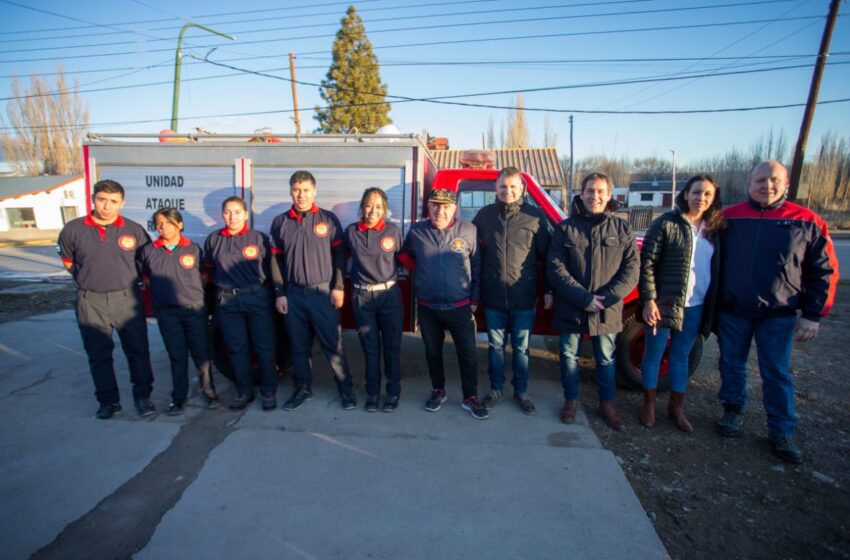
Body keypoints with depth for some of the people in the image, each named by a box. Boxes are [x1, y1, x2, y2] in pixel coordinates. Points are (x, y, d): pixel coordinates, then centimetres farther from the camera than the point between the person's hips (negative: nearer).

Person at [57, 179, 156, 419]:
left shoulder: (134, 230, -5)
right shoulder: (73, 230, -4)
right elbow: (68, 262, 11)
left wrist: (129, 280, 8)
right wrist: (92, 280, 9)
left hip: (127, 299, -1)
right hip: (90, 302, 1)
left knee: (138, 350, 6)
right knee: (98, 354, 11)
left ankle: (142, 396, 22)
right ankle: (108, 401, 26)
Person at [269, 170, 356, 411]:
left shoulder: (328, 219, 0)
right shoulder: (280, 222, 6)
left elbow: (339, 255, 1)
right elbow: (275, 260, 8)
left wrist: (338, 287, -4)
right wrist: (279, 294, 4)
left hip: (324, 292, -2)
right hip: (293, 294, 3)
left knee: (333, 345, 1)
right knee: (299, 346, 12)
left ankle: (346, 389, 13)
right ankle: (303, 388, 26)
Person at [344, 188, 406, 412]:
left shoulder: (393, 231, -3)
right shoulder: (351, 231, 0)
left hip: (389, 295, -1)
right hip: (362, 296, 1)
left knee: (392, 347, 8)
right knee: (370, 348, 10)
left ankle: (393, 392, 23)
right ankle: (372, 392, 24)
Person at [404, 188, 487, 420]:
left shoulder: (468, 231, -7)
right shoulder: (416, 231, -2)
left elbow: (477, 266, 0)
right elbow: (407, 258, 16)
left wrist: (475, 299, 1)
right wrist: (420, 282, 10)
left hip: (460, 307, -2)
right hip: (427, 308, 2)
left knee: (468, 354, 4)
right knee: (432, 352, 16)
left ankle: (470, 397, 22)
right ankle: (438, 391, 36)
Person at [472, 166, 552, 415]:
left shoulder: (535, 216, -3)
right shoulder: (484, 215, 2)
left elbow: (546, 255, 0)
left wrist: (549, 290, 0)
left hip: (524, 298, -1)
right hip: (493, 297, 2)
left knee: (521, 347, 12)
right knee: (495, 346, 14)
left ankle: (521, 392, 29)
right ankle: (495, 390, 30)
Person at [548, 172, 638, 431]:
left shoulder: (622, 229, 1)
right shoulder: (565, 228, -2)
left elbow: (631, 269, -4)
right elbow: (555, 269, -9)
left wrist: (606, 298, -16)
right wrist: (584, 298, -17)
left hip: (608, 311, 1)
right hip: (570, 309, 0)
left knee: (606, 359, 15)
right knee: (569, 356, 12)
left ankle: (607, 404, 33)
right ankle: (571, 400, 31)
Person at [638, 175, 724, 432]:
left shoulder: (714, 229, 7)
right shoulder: (666, 223, -9)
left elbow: (716, 268, 11)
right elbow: (646, 263, -11)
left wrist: (713, 304, 5)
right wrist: (649, 299, -17)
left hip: (696, 306, 4)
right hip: (664, 302, -4)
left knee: (681, 356, 16)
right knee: (654, 354, 8)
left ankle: (676, 406, 31)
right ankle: (649, 404, 25)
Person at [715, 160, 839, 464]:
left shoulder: (806, 222, -2)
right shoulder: (728, 218, -1)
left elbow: (824, 271, 2)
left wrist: (812, 314, -3)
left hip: (778, 315, -1)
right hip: (731, 311, 1)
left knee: (777, 373, 7)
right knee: (732, 364, 13)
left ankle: (782, 432, 22)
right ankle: (733, 411, 34)